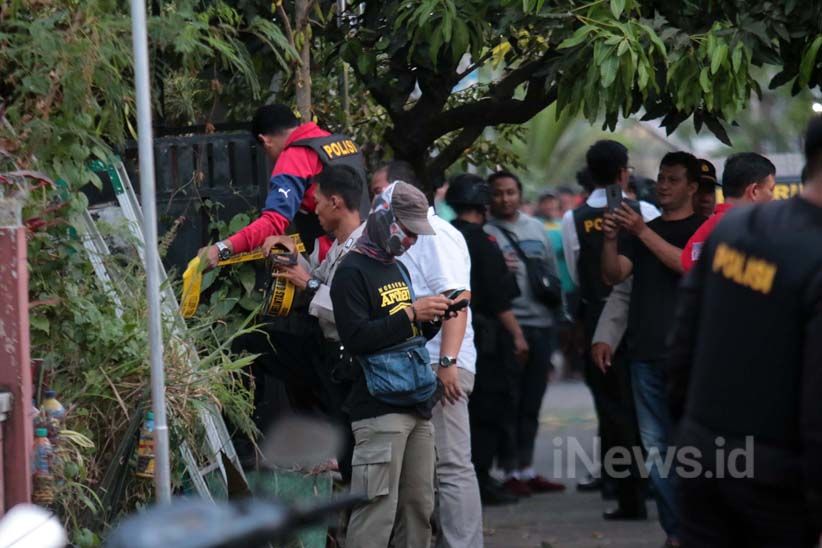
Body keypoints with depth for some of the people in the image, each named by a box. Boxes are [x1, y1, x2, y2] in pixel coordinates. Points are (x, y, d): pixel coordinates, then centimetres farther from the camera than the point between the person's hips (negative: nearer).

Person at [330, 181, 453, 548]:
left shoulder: (398, 268, 20)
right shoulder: (352, 272, -8)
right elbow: (355, 338, -20)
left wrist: (432, 313, 11)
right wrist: (411, 315, -20)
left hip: (416, 406, 9)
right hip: (379, 410, -9)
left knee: (419, 505, 8)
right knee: (378, 510, -13)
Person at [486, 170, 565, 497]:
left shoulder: (536, 228, 16)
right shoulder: (484, 232, -4)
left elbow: (552, 273, 20)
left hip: (540, 324, 6)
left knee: (531, 404, 12)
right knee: (508, 402, -5)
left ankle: (526, 469, 19)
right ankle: (511, 472, 0)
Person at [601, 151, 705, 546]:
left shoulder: (702, 229, 3)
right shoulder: (641, 229, 19)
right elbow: (613, 275, 9)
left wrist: (642, 231, -18)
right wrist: (610, 239, -9)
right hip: (645, 351, 5)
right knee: (655, 447, 1)